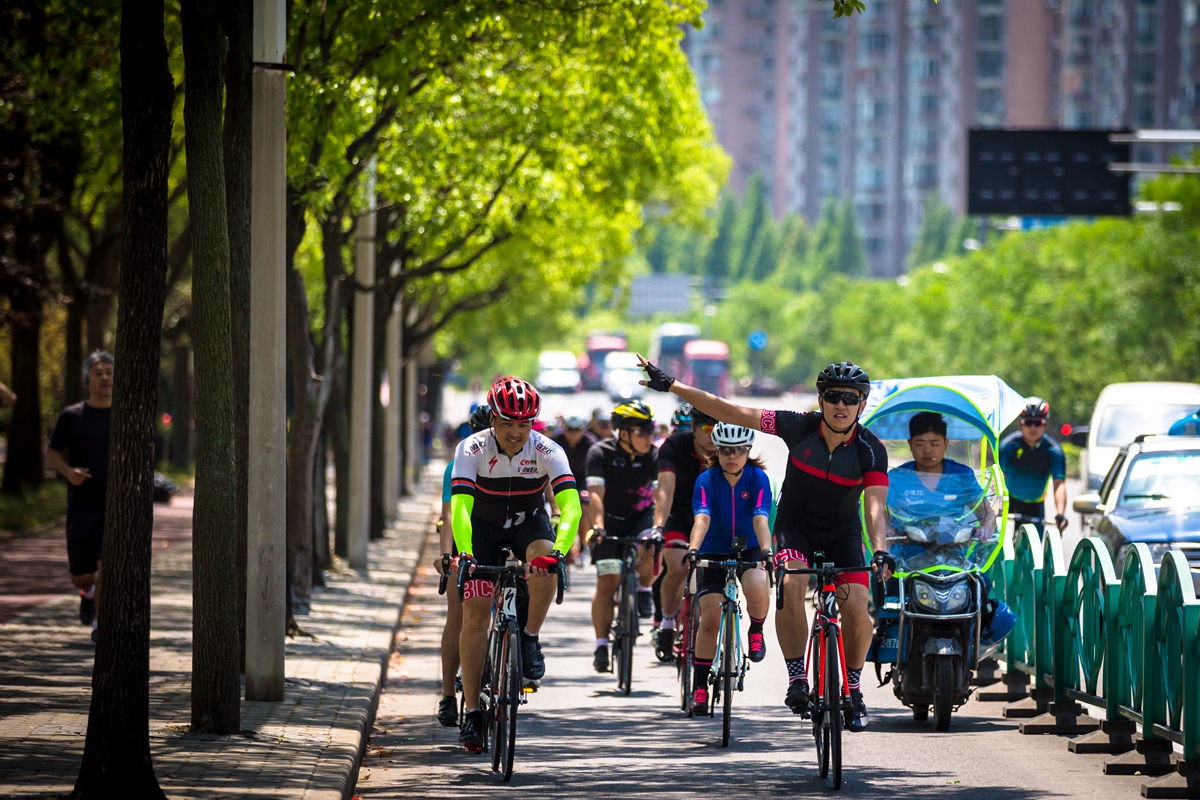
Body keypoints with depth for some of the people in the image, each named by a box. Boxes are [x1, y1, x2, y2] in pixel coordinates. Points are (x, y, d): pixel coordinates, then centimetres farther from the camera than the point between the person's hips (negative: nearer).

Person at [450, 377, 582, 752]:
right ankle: (472, 711, -5)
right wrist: (465, 554, -51)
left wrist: (558, 549, -52)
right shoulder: (472, 449, -26)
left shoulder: (547, 452, -25)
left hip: (529, 523, 0)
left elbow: (571, 506, -35)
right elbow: (460, 506, -35)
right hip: (483, 526, 0)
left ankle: (530, 639, -11)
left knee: (545, 563, -34)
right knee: (475, 613, -10)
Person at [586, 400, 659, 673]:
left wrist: (658, 526, -41)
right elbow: (596, 493, -27)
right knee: (607, 582, -11)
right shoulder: (601, 453, -18)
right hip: (611, 520, -1)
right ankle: (601, 646, -4)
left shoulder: (654, 455, -15)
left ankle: (644, 589, -1)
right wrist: (598, 526, -43)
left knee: (649, 549, -33)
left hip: (641, 516, 1)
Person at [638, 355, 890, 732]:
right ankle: (797, 678, -22)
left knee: (856, 606, -18)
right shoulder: (800, 427, -18)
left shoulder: (871, 450, -18)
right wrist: (671, 386, -18)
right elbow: (732, 413, -16)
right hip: (795, 526, 0)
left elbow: (875, 505, -27)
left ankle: (854, 688, 4)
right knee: (791, 584, -29)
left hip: (843, 532, 0)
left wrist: (880, 550, -46)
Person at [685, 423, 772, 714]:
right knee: (710, 618, -9)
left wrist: (766, 550, -44)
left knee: (757, 590, -32)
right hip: (714, 551, 0)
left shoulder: (758, 478, -14)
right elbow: (702, 518, -30)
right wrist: (692, 549, -48)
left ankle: (756, 632, 1)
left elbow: (760, 519, -27)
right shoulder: (707, 480, -15)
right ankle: (700, 687, 2)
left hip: (749, 549, 0)